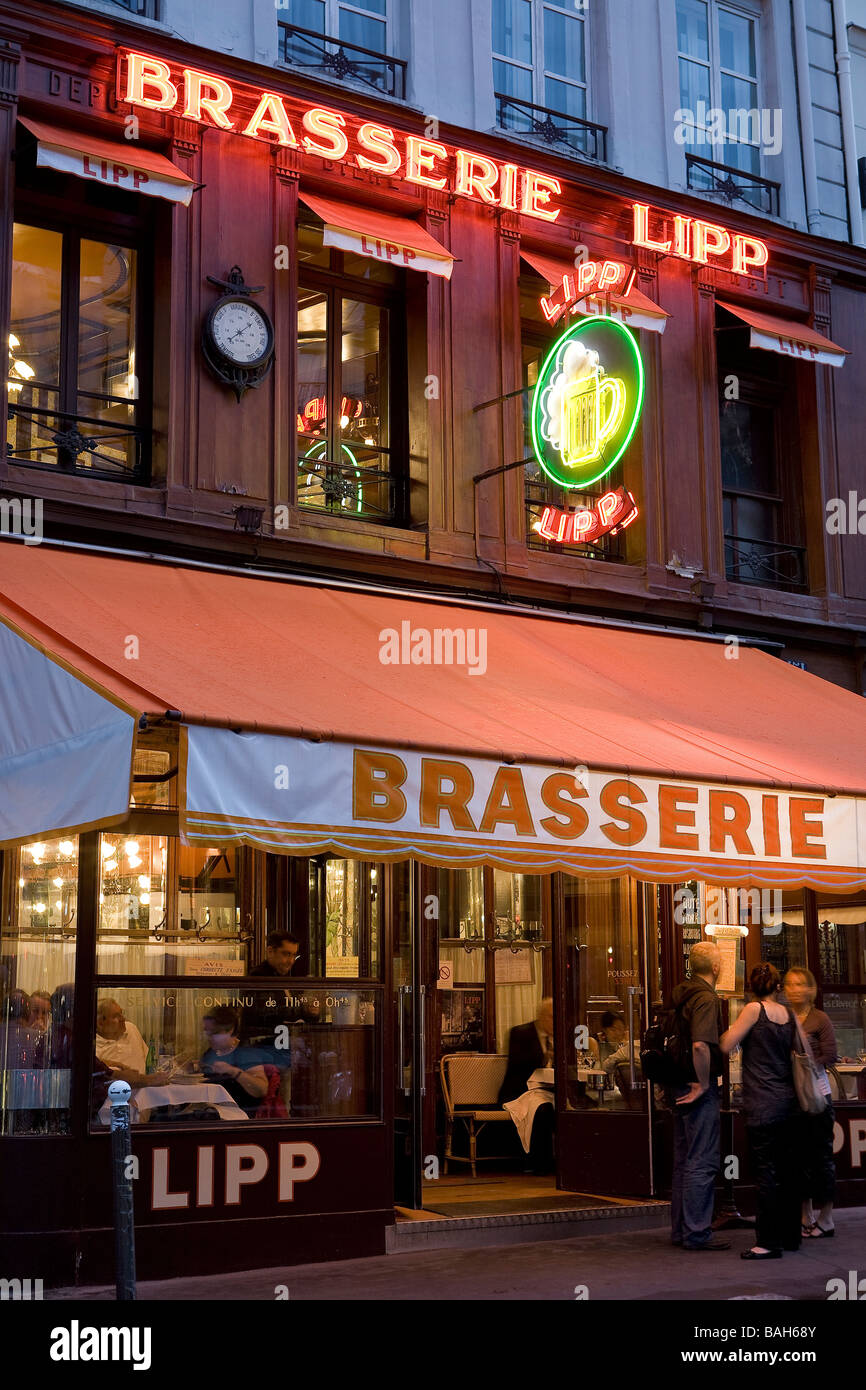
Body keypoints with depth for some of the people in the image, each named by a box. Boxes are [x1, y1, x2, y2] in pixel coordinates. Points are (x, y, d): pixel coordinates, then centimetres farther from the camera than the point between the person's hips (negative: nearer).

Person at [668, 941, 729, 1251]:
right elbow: (700, 1045, -29)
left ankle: (680, 1230, 21)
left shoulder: (680, 994, 12)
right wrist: (703, 1085, -18)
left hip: (681, 1088, 9)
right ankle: (697, 1233, -1)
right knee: (703, 1163, -4)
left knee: (683, 1161, 15)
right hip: (698, 1088, -9)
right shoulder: (705, 997, -16)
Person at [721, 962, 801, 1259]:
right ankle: (791, 1235, 20)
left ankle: (769, 1242, -4)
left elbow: (726, 1046, -9)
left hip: (763, 1106, -6)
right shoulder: (789, 1014, 8)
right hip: (789, 1103, 6)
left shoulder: (755, 1009, -8)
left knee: (766, 1173, -4)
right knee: (788, 1171, 12)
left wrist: (733, 1028, 9)